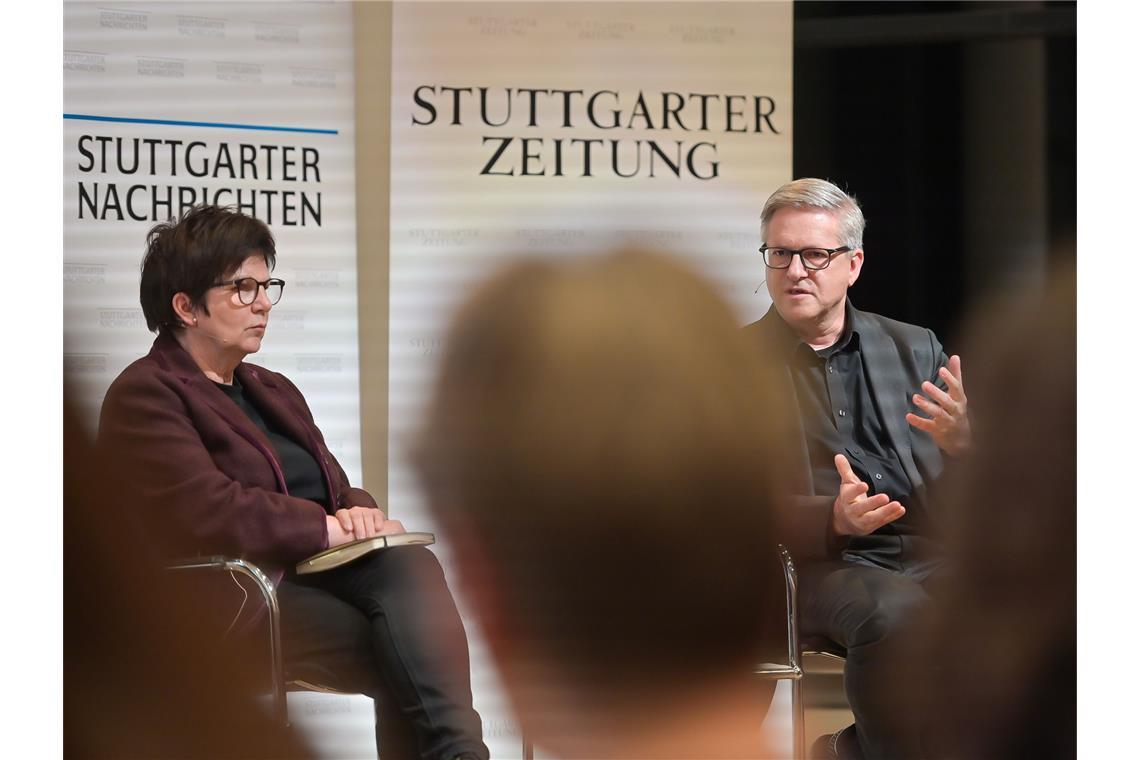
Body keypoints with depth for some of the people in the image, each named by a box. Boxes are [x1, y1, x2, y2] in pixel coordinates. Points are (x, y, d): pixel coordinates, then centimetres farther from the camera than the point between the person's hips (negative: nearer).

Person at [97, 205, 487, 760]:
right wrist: (329, 527, -13)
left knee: (409, 566, -29)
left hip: (319, 572, 7)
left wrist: (359, 512, -4)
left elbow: (338, 490, 22)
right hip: (238, 602, -7)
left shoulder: (274, 391, 28)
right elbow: (205, 513, -16)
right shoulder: (143, 397, -1)